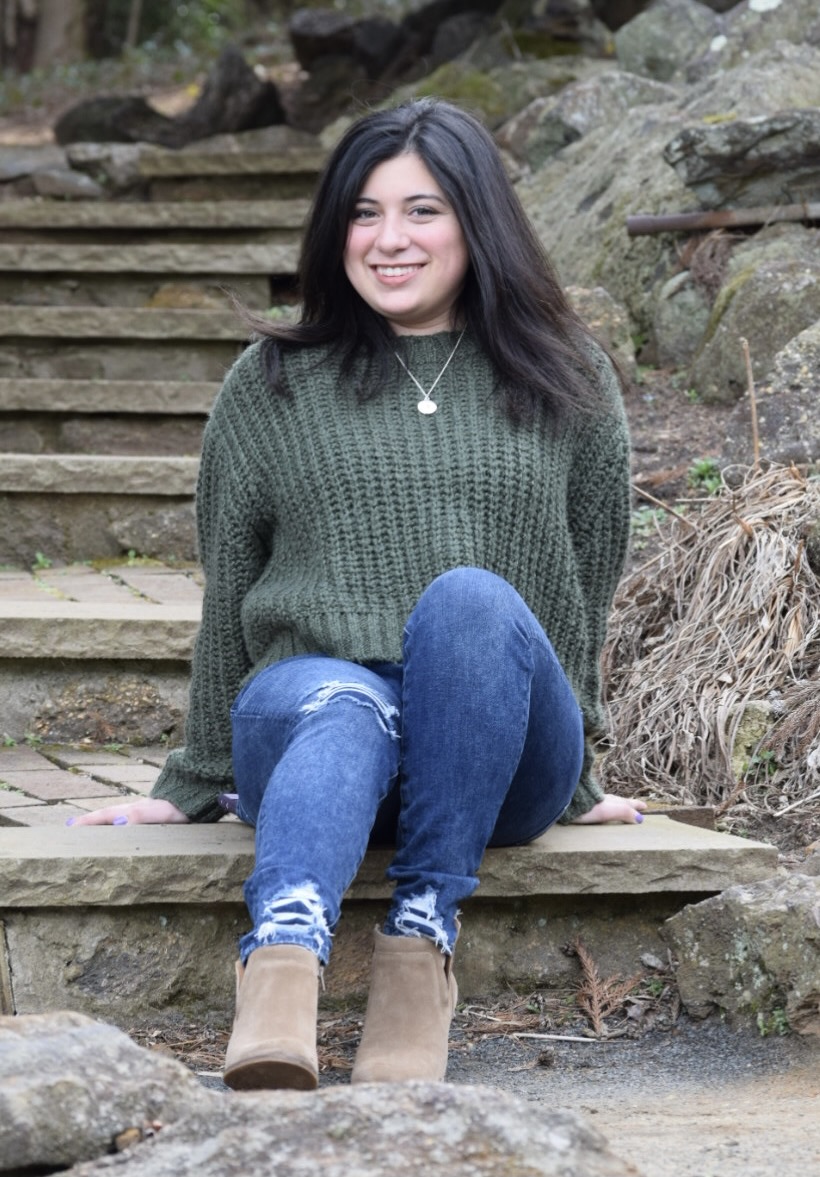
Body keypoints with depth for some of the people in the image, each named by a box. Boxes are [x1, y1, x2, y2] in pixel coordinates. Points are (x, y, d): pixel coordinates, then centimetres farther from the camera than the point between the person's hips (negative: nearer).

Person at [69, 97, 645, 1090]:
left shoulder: (567, 385, 14)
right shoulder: (271, 387, 14)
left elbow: (585, 597, 19)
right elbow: (228, 600, 17)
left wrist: (574, 781, 21)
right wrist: (195, 783, 18)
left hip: (497, 757, 1)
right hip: (309, 696, 0)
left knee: (472, 598, -34)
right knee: (344, 705, -38)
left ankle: (422, 937, -38)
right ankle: (282, 965, -67)